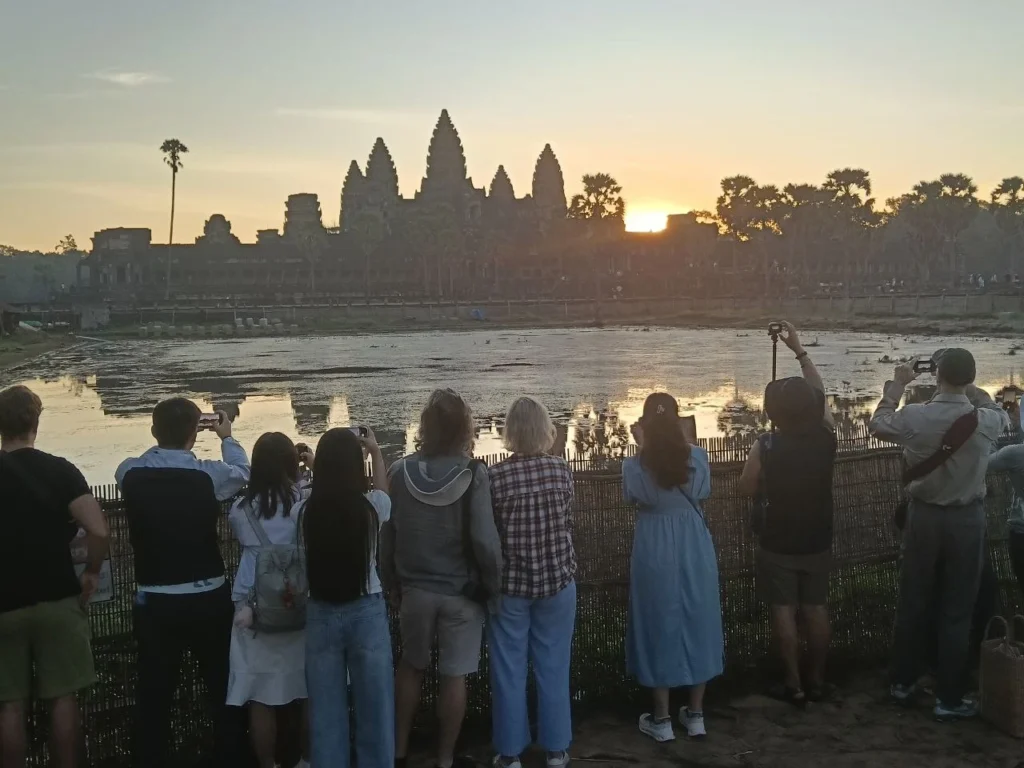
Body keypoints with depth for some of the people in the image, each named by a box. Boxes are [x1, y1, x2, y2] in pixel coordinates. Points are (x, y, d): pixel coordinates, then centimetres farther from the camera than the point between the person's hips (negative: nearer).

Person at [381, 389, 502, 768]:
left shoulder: (400, 472, -7)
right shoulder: (472, 475, -15)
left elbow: (386, 534, 0)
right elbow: (484, 540, -18)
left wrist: (392, 582, 12)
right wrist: (493, 586, -3)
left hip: (414, 588, 3)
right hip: (461, 591, -2)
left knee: (410, 667, 21)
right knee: (453, 676, 10)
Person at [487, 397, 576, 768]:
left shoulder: (495, 476, -13)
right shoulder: (561, 469, -5)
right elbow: (568, 522, 6)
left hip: (510, 583, -2)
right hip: (557, 579, 2)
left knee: (509, 670, 9)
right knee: (553, 667, 13)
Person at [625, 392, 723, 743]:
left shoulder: (635, 466, -14)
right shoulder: (697, 456, -9)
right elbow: (701, 492, 6)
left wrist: (641, 448, -1)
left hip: (655, 553, -2)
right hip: (695, 551, 2)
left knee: (659, 627, 9)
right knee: (697, 624, 14)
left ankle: (661, 719, 18)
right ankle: (695, 715, 24)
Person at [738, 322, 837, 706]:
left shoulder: (766, 446, -19)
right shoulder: (826, 438, -10)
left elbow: (746, 487, -6)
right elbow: (820, 393, 6)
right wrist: (800, 351, 11)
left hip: (777, 544, -3)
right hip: (817, 542, 4)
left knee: (784, 611, 6)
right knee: (816, 608, 13)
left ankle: (793, 685, 11)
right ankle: (817, 681, 22)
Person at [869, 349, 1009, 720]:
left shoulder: (915, 416, -15)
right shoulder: (986, 421, -14)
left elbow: (878, 425, 7)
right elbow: (1003, 416, 12)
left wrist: (896, 385, 14)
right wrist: (970, 388, 13)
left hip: (924, 516, 1)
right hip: (967, 519, -1)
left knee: (912, 603, 15)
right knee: (957, 611, 7)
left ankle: (902, 682, 28)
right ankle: (950, 698, 14)